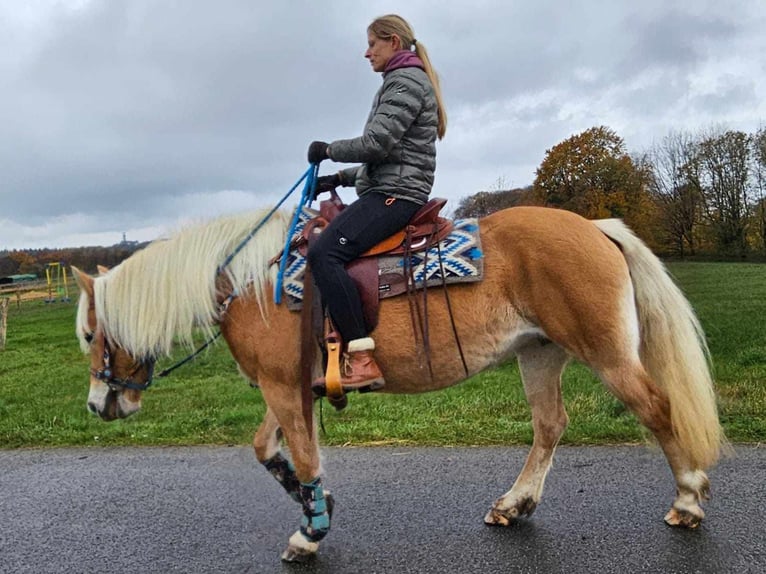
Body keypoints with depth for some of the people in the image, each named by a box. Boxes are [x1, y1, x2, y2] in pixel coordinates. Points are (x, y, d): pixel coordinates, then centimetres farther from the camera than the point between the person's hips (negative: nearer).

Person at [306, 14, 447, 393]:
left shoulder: (406, 80, -4)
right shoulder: (404, 83, 28)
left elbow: (377, 142, -17)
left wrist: (329, 150, -2)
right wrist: (339, 178, 17)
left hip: (395, 194, -11)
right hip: (388, 192, 11)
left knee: (324, 252, -27)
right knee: (325, 252, 12)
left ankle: (363, 361, -32)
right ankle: (343, 357, 8)